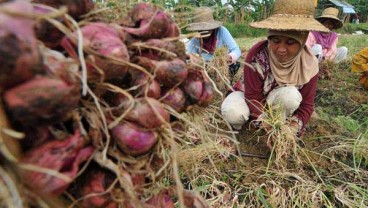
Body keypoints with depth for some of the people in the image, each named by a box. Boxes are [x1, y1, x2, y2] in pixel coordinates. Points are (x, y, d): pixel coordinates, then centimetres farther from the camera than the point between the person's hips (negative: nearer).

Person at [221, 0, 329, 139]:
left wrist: (292, 129, -30)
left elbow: (307, 104, -14)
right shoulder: (256, 56, -30)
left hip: (279, 100, 2)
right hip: (250, 95, -2)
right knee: (232, 113, -35)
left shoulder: (309, 64, -20)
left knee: (291, 95, -34)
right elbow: (253, 97, -27)